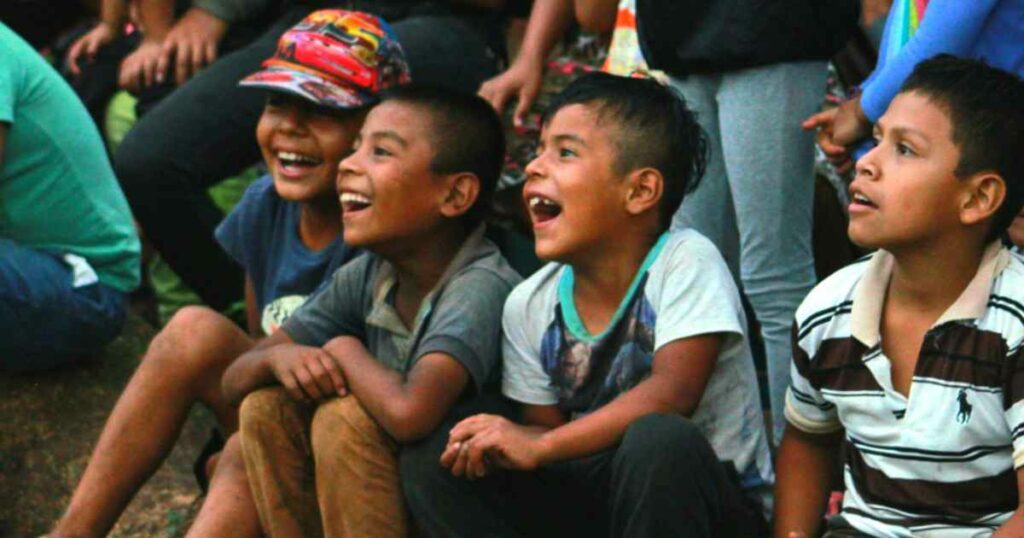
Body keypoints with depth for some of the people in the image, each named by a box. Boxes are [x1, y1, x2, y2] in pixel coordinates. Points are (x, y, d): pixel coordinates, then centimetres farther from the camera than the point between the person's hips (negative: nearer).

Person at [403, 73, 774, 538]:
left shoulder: (685, 262, -16)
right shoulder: (529, 305, 2)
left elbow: (672, 393, -28)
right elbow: (546, 429, 6)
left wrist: (539, 446, -30)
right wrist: (497, 446, -19)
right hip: (597, 499, 5)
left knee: (659, 440, -39)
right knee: (432, 461, -10)